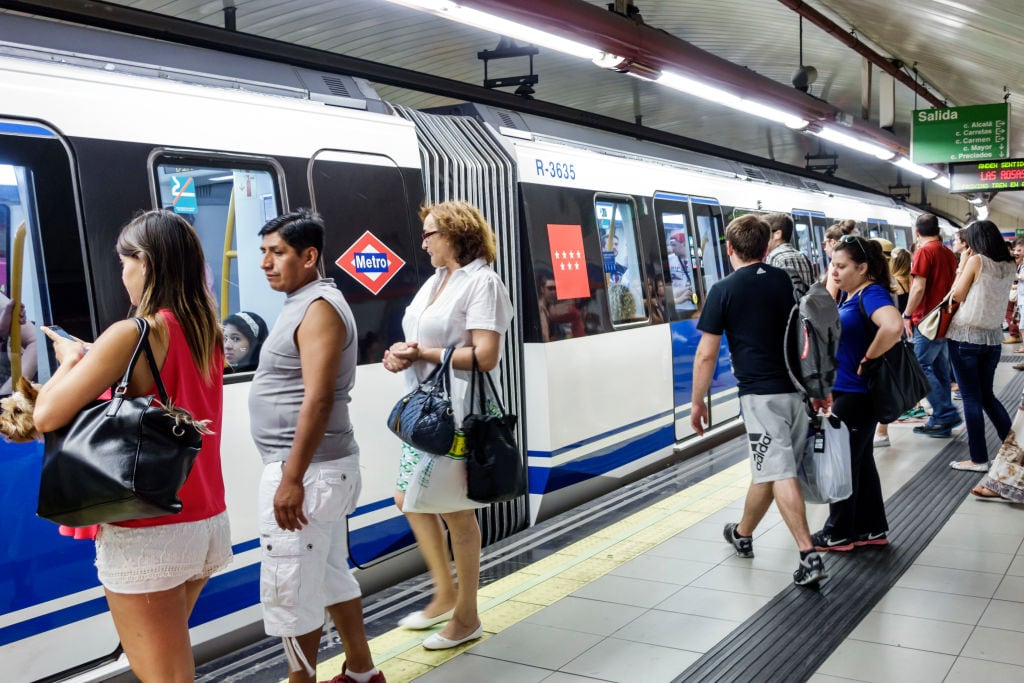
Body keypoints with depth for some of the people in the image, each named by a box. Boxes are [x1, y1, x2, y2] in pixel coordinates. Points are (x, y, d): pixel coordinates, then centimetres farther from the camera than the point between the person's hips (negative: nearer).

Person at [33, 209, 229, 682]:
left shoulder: (131, 335, -16)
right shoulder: (207, 333, 5)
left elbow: (47, 415, -17)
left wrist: (70, 360, 0)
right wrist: (92, 361, 12)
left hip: (147, 533, -7)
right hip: (208, 524, 7)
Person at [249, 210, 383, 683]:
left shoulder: (318, 307, -16)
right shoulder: (304, 303, 15)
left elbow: (318, 400, -24)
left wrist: (291, 478, -25)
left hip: (308, 469, -10)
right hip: (320, 466, 10)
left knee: (288, 592, -1)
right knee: (331, 575, 18)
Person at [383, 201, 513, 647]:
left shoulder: (481, 282, -13)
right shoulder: (435, 281, 14)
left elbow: (485, 356, -22)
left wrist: (423, 353, -16)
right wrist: (400, 354, -3)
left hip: (459, 414, -9)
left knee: (456, 510, 2)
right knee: (409, 499, 14)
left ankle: (467, 617, 18)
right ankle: (445, 593, 30)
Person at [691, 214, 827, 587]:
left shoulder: (723, 290, -7)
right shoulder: (786, 280, 8)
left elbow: (706, 354, -8)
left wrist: (698, 402, 2)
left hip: (761, 392, -6)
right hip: (798, 387, 6)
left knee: (778, 473, -5)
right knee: (770, 469, 17)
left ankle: (809, 555, -8)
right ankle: (743, 534, 34)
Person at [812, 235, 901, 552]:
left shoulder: (872, 293, -20)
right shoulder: (850, 294, 9)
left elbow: (893, 327, -39)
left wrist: (869, 358, -26)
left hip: (857, 394, -10)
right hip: (845, 391, 10)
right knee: (860, 460, 16)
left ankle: (839, 532, 16)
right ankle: (872, 528, 27)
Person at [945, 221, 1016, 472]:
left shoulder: (977, 261, -11)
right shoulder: (1010, 266, 7)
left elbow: (957, 295, -6)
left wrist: (963, 264, 0)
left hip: (965, 336, -6)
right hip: (993, 337, 6)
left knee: (971, 398, 0)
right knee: (987, 395, 18)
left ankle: (979, 459, 3)